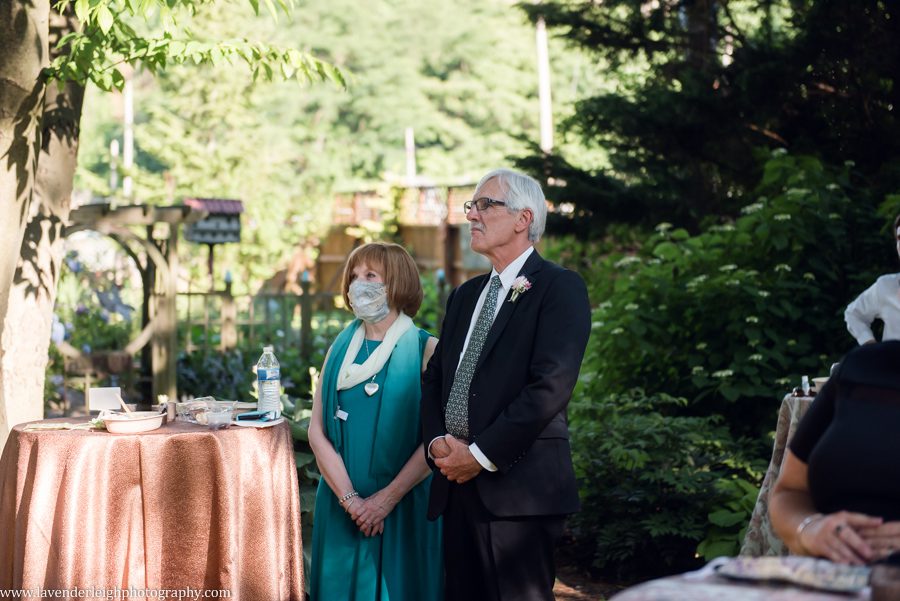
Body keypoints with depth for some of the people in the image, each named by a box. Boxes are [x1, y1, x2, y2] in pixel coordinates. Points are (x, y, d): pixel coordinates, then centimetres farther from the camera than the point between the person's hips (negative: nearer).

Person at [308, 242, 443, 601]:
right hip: (340, 504, 3)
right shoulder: (340, 349, 7)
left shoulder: (426, 350, -5)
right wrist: (349, 498, -11)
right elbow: (317, 431, 0)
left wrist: (387, 498, -15)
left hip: (404, 505, -3)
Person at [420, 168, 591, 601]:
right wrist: (438, 442, -2)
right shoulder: (465, 296, 20)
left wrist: (480, 454, -15)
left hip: (519, 485, -7)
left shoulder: (560, 288, -5)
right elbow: (434, 378, 18)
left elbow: (551, 384, -16)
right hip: (457, 483, 7)